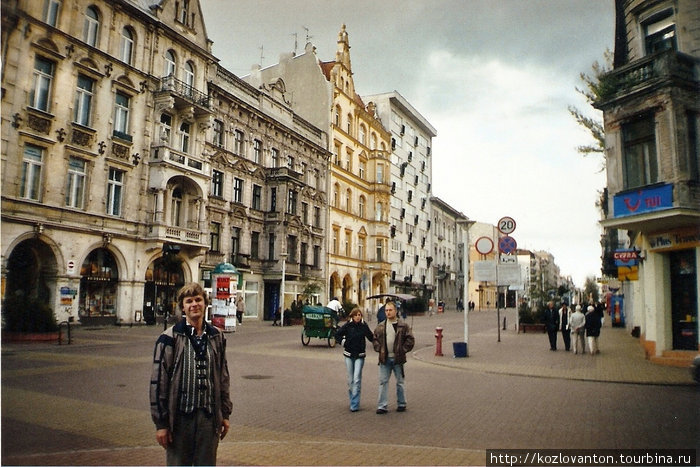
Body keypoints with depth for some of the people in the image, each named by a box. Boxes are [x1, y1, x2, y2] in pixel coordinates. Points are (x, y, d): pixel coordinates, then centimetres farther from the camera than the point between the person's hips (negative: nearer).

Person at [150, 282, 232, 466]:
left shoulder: (216, 336, 5)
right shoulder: (170, 338, -8)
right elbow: (158, 381, -7)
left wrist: (225, 414, 11)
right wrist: (161, 423, -7)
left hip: (209, 417, 3)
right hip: (180, 416, -3)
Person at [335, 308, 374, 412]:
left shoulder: (364, 326, -3)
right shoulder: (348, 325, -4)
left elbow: (371, 337, 6)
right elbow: (337, 334, 6)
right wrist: (343, 342, -4)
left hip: (360, 355, -1)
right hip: (349, 355, 1)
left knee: (357, 379, -9)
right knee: (350, 379, 9)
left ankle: (354, 405, -6)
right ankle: (352, 399, 27)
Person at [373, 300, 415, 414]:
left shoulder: (403, 326, -3)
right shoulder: (380, 326, 6)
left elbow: (410, 340, -2)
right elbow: (375, 339, 13)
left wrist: (403, 350, -8)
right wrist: (379, 349, 0)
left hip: (398, 358, -2)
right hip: (384, 359, 2)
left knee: (400, 382, 10)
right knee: (383, 382, 3)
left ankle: (401, 404, 24)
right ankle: (382, 406, 8)